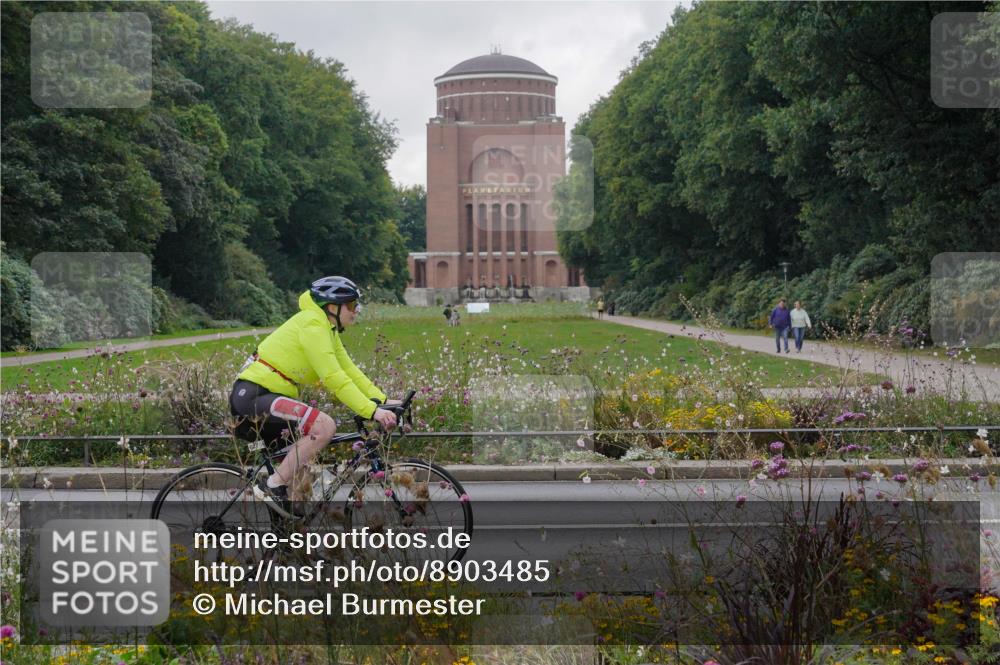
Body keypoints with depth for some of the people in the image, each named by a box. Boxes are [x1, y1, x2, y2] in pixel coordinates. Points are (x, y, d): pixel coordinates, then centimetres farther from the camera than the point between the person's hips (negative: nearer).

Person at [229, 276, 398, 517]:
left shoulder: (328, 330, 17)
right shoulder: (312, 324, -14)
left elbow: (350, 371, 14)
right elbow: (333, 378, -23)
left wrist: (382, 401, 2)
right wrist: (372, 411, -26)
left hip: (265, 397, 11)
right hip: (252, 395, -11)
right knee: (324, 426, -25)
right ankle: (272, 487, -18)